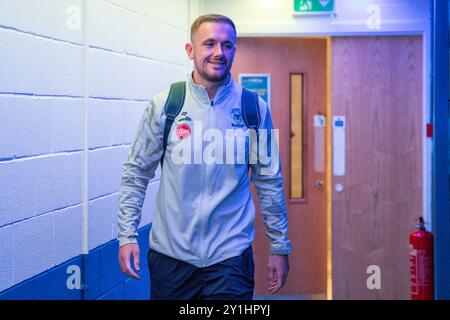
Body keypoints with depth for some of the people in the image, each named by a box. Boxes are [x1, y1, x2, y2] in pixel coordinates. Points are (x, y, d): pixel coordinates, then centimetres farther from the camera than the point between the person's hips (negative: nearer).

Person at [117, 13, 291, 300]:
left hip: (230, 255, 0)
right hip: (170, 254, 1)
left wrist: (280, 247, 6)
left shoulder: (254, 108, 0)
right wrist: (127, 235, -5)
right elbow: (137, 172, 2)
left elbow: (269, 181, 5)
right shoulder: (164, 105, -2)